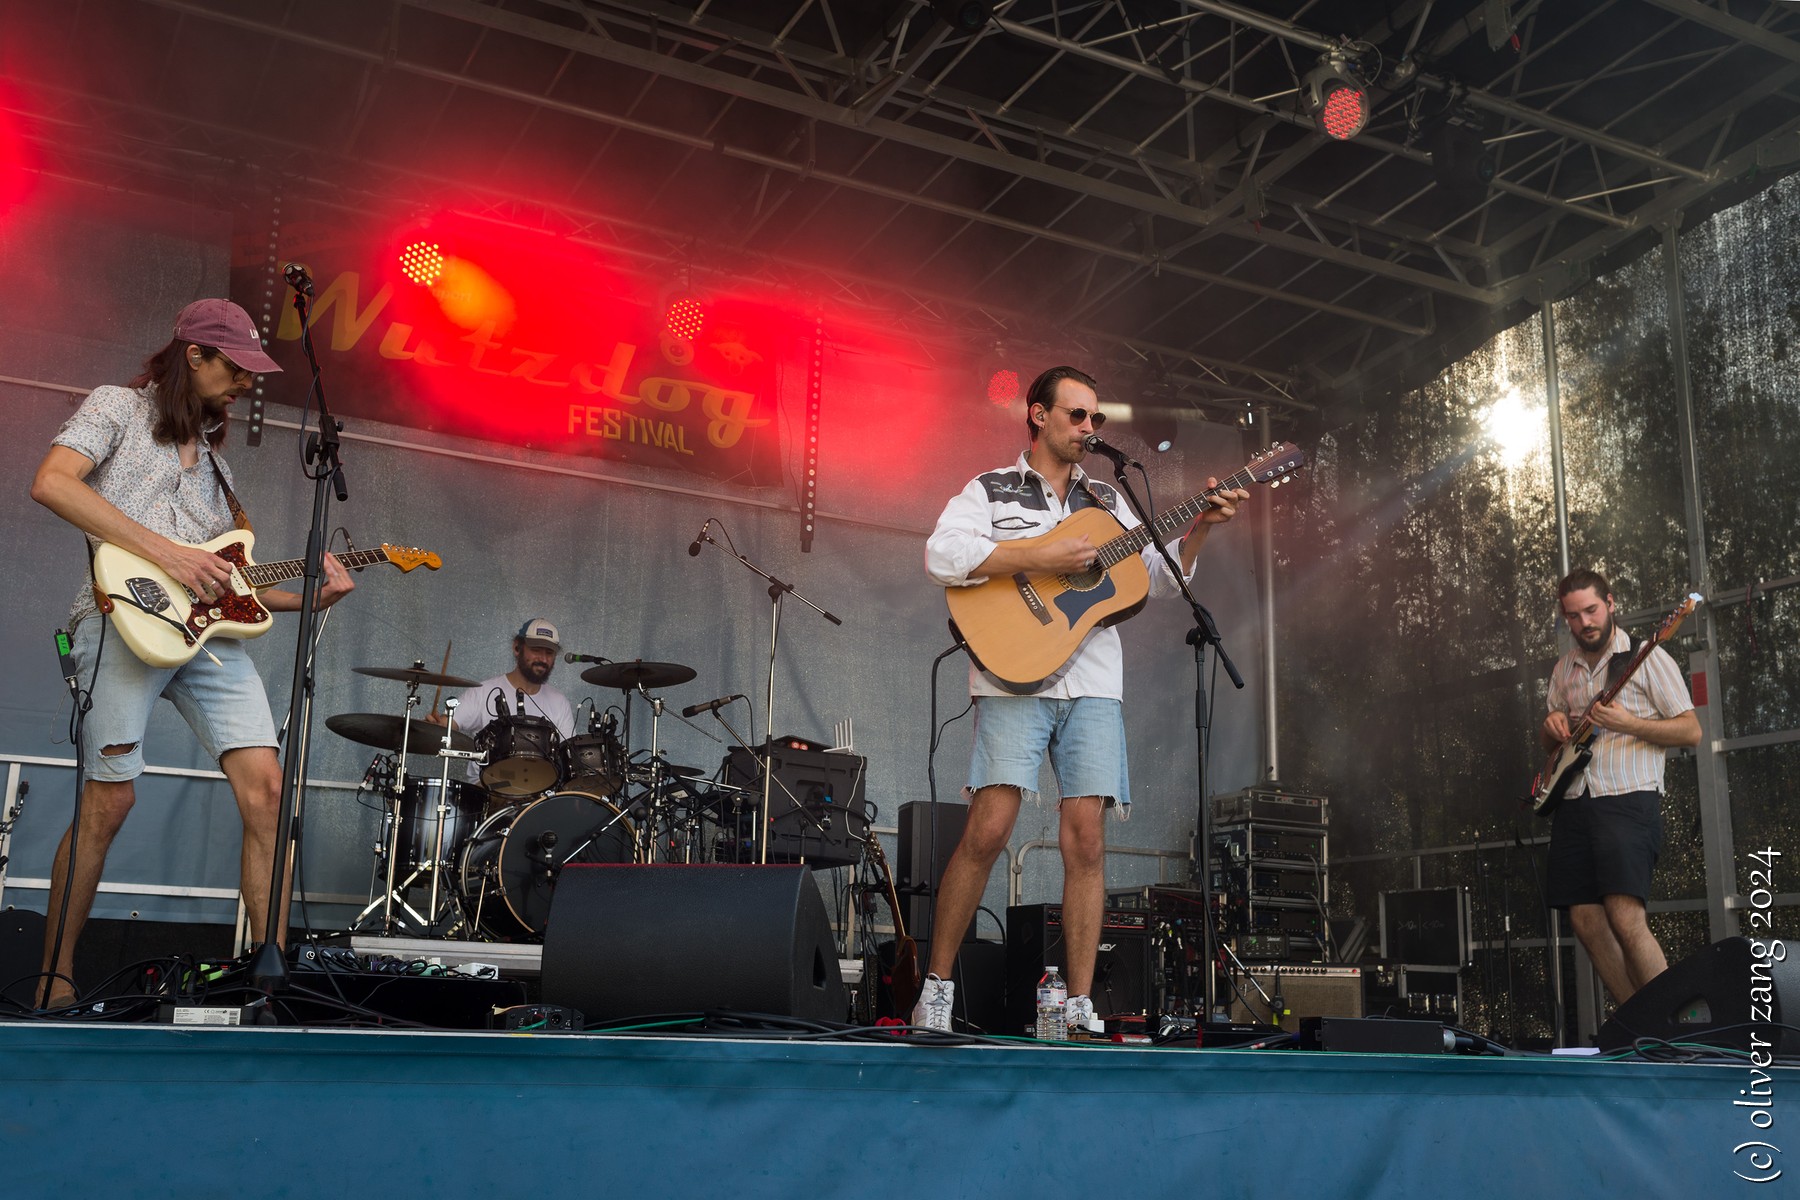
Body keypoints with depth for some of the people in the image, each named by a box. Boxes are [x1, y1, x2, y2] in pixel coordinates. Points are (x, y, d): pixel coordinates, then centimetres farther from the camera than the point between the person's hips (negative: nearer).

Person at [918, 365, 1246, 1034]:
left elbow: (1163, 581, 21)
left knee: (1086, 840, -4)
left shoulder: (1107, 502, 23)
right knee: (989, 830, -14)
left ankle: (1079, 1006, 2)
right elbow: (941, 555, -10)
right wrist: (1039, 558, -15)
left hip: (1092, 683, 4)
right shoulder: (991, 491, 9)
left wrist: (1200, 527, 5)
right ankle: (936, 987, 0)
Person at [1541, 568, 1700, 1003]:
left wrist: (1627, 723, -17)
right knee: (1586, 922, 2)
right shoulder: (1564, 669, 17)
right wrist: (1552, 727, 3)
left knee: (1625, 920, -19)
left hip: (1628, 800, -6)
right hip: (1573, 804, 6)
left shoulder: (1647, 657, 0)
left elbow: (1692, 731, -3)